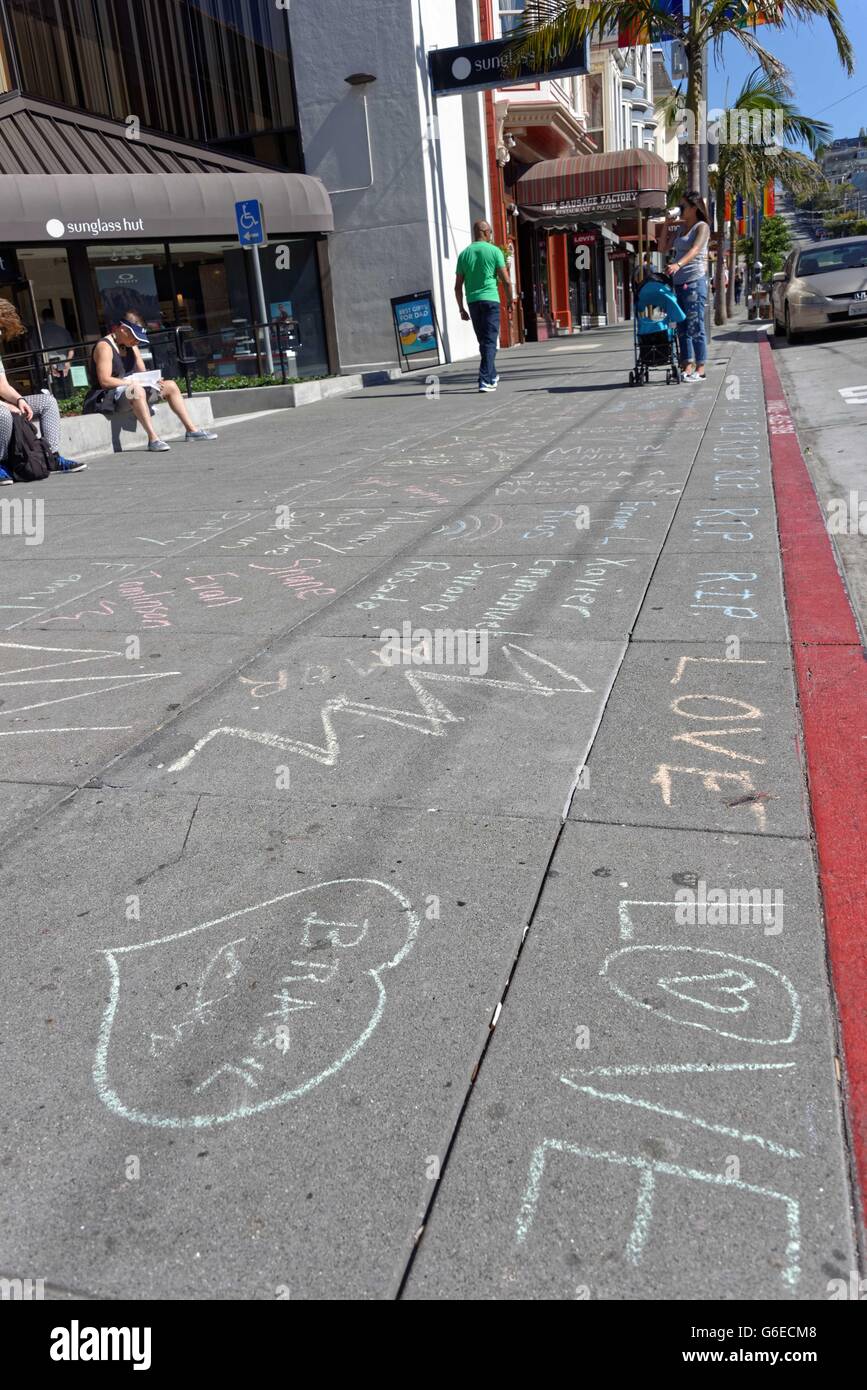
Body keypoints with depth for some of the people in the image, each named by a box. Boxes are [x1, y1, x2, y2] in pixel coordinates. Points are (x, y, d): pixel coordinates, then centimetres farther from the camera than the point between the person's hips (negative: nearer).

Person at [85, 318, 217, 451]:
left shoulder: (131, 346, 12)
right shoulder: (104, 347, -14)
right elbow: (104, 381, -23)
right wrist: (132, 383, -25)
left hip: (133, 391, 10)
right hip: (109, 398, -10)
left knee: (170, 386, 9)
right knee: (137, 390, -41)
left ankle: (192, 430, 7)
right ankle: (153, 439, -48)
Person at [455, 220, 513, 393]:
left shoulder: (464, 254, 9)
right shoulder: (494, 251, -1)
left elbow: (458, 286, 7)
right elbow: (506, 280, -5)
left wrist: (461, 309, 13)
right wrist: (509, 302, 6)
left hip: (472, 302, 4)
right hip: (490, 300, -4)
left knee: (483, 341, 16)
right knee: (490, 342, -4)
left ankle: (492, 376, 26)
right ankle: (485, 381, -15)